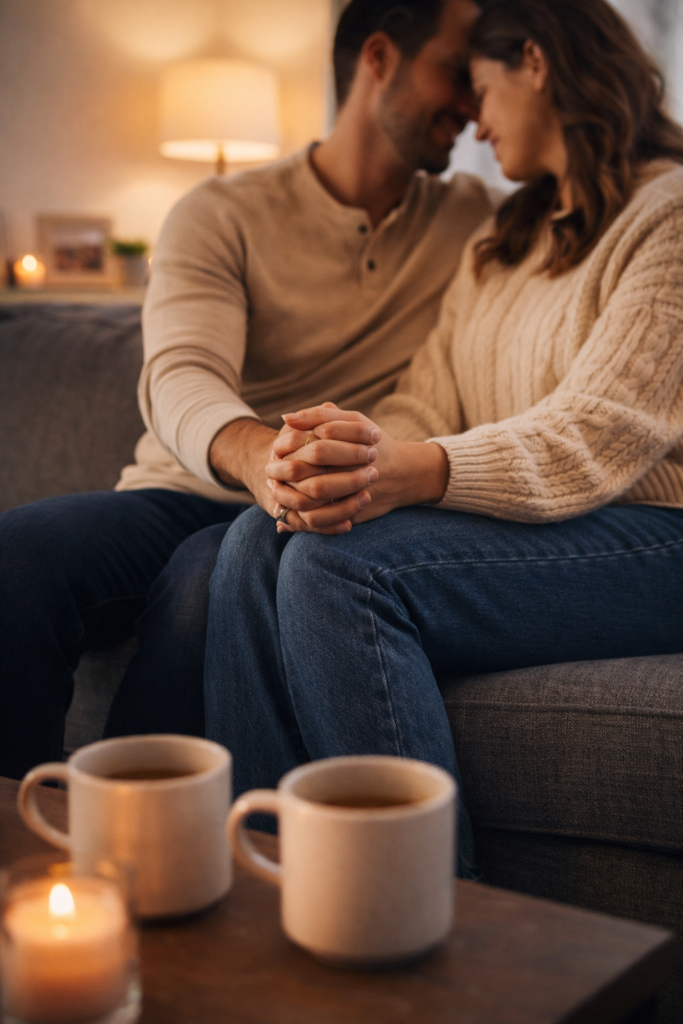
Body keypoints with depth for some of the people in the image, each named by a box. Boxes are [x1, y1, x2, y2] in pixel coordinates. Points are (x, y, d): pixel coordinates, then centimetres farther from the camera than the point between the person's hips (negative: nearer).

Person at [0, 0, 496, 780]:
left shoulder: (473, 220, 14)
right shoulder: (223, 214, 4)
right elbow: (182, 377, -16)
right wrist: (255, 453, -40)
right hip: (180, 496, 0)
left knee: (213, 576, -36)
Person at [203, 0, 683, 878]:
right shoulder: (499, 244, 22)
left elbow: (599, 434, -19)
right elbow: (426, 401, 8)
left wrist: (414, 472, -34)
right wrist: (336, 454, -15)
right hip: (516, 514, 7)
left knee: (341, 566, -29)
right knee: (258, 543, -17)